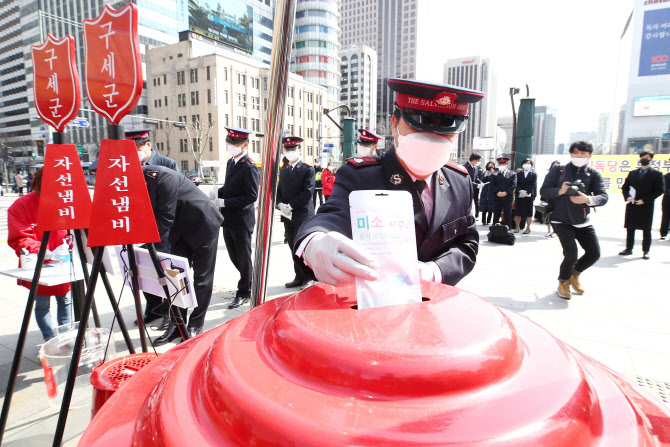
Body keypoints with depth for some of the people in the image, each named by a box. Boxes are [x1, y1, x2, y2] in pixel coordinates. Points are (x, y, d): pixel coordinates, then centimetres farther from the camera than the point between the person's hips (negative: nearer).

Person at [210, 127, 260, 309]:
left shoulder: (249, 167, -16)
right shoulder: (231, 162, 11)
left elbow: (251, 196, -20)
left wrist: (225, 202, -20)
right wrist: (219, 191, 1)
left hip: (242, 220, -8)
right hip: (228, 219, 9)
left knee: (243, 258, 5)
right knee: (234, 256, 18)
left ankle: (244, 293, 20)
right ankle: (249, 280, 38)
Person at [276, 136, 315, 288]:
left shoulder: (308, 170, -5)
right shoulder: (283, 170, 16)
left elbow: (307, 192, -14)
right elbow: (279, 190, 14)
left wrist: (290, 206, -17)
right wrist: (280, 204, -6)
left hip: (302, 216, -6)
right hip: (288, 217, 7)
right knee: (294, 247, 12)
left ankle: (301, 277, 9)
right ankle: (300, 277, 22)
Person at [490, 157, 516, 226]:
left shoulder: (513, 174, 8)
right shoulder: (494, 174, 10)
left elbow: (513, 185, -3)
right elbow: (492, 185, 1)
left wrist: (506, 192, -16)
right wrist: (497, 192, -16)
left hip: (508, 198, -1)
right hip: (497, 198, 1)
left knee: (507, 216, 3)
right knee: (496, 216, 7)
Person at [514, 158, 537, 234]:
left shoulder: (533, 175, 7)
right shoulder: (518, 174, 11)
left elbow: (533, 185, -3)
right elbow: (516, 184, 2)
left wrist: (526, 192, -16)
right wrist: (520, 191, -16)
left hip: (529, 196, -1)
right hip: (519, 196, 1)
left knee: (528, 213, 2)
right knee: (518, 212, 2)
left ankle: (528, 228, 7)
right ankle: (517, 227, 11)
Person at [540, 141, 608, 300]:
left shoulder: (593, 175, 5)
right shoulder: (558, 170, 0)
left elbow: (603, 197, -6)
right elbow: (543, 191, -4)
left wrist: (588, 199, -27)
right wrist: (559, 191, -23)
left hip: (583, 222, 4)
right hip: (562, 221, -4)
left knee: (594, 253, 1)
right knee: (571, 255, -14)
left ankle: (575, 274, 33)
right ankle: (563, 282, 16)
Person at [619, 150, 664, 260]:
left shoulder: (656, 174, 1)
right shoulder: (632, 173, 12)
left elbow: (659, 190, -4)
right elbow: (624, 187, 14)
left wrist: (644, 200, -13)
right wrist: (627, 197, -5)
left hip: (646, 206, -3)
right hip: (632, 206, 3)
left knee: (646, 230, 2)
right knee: (630, 228, 8)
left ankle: (646, 251, 10)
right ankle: (628, 249, 18)